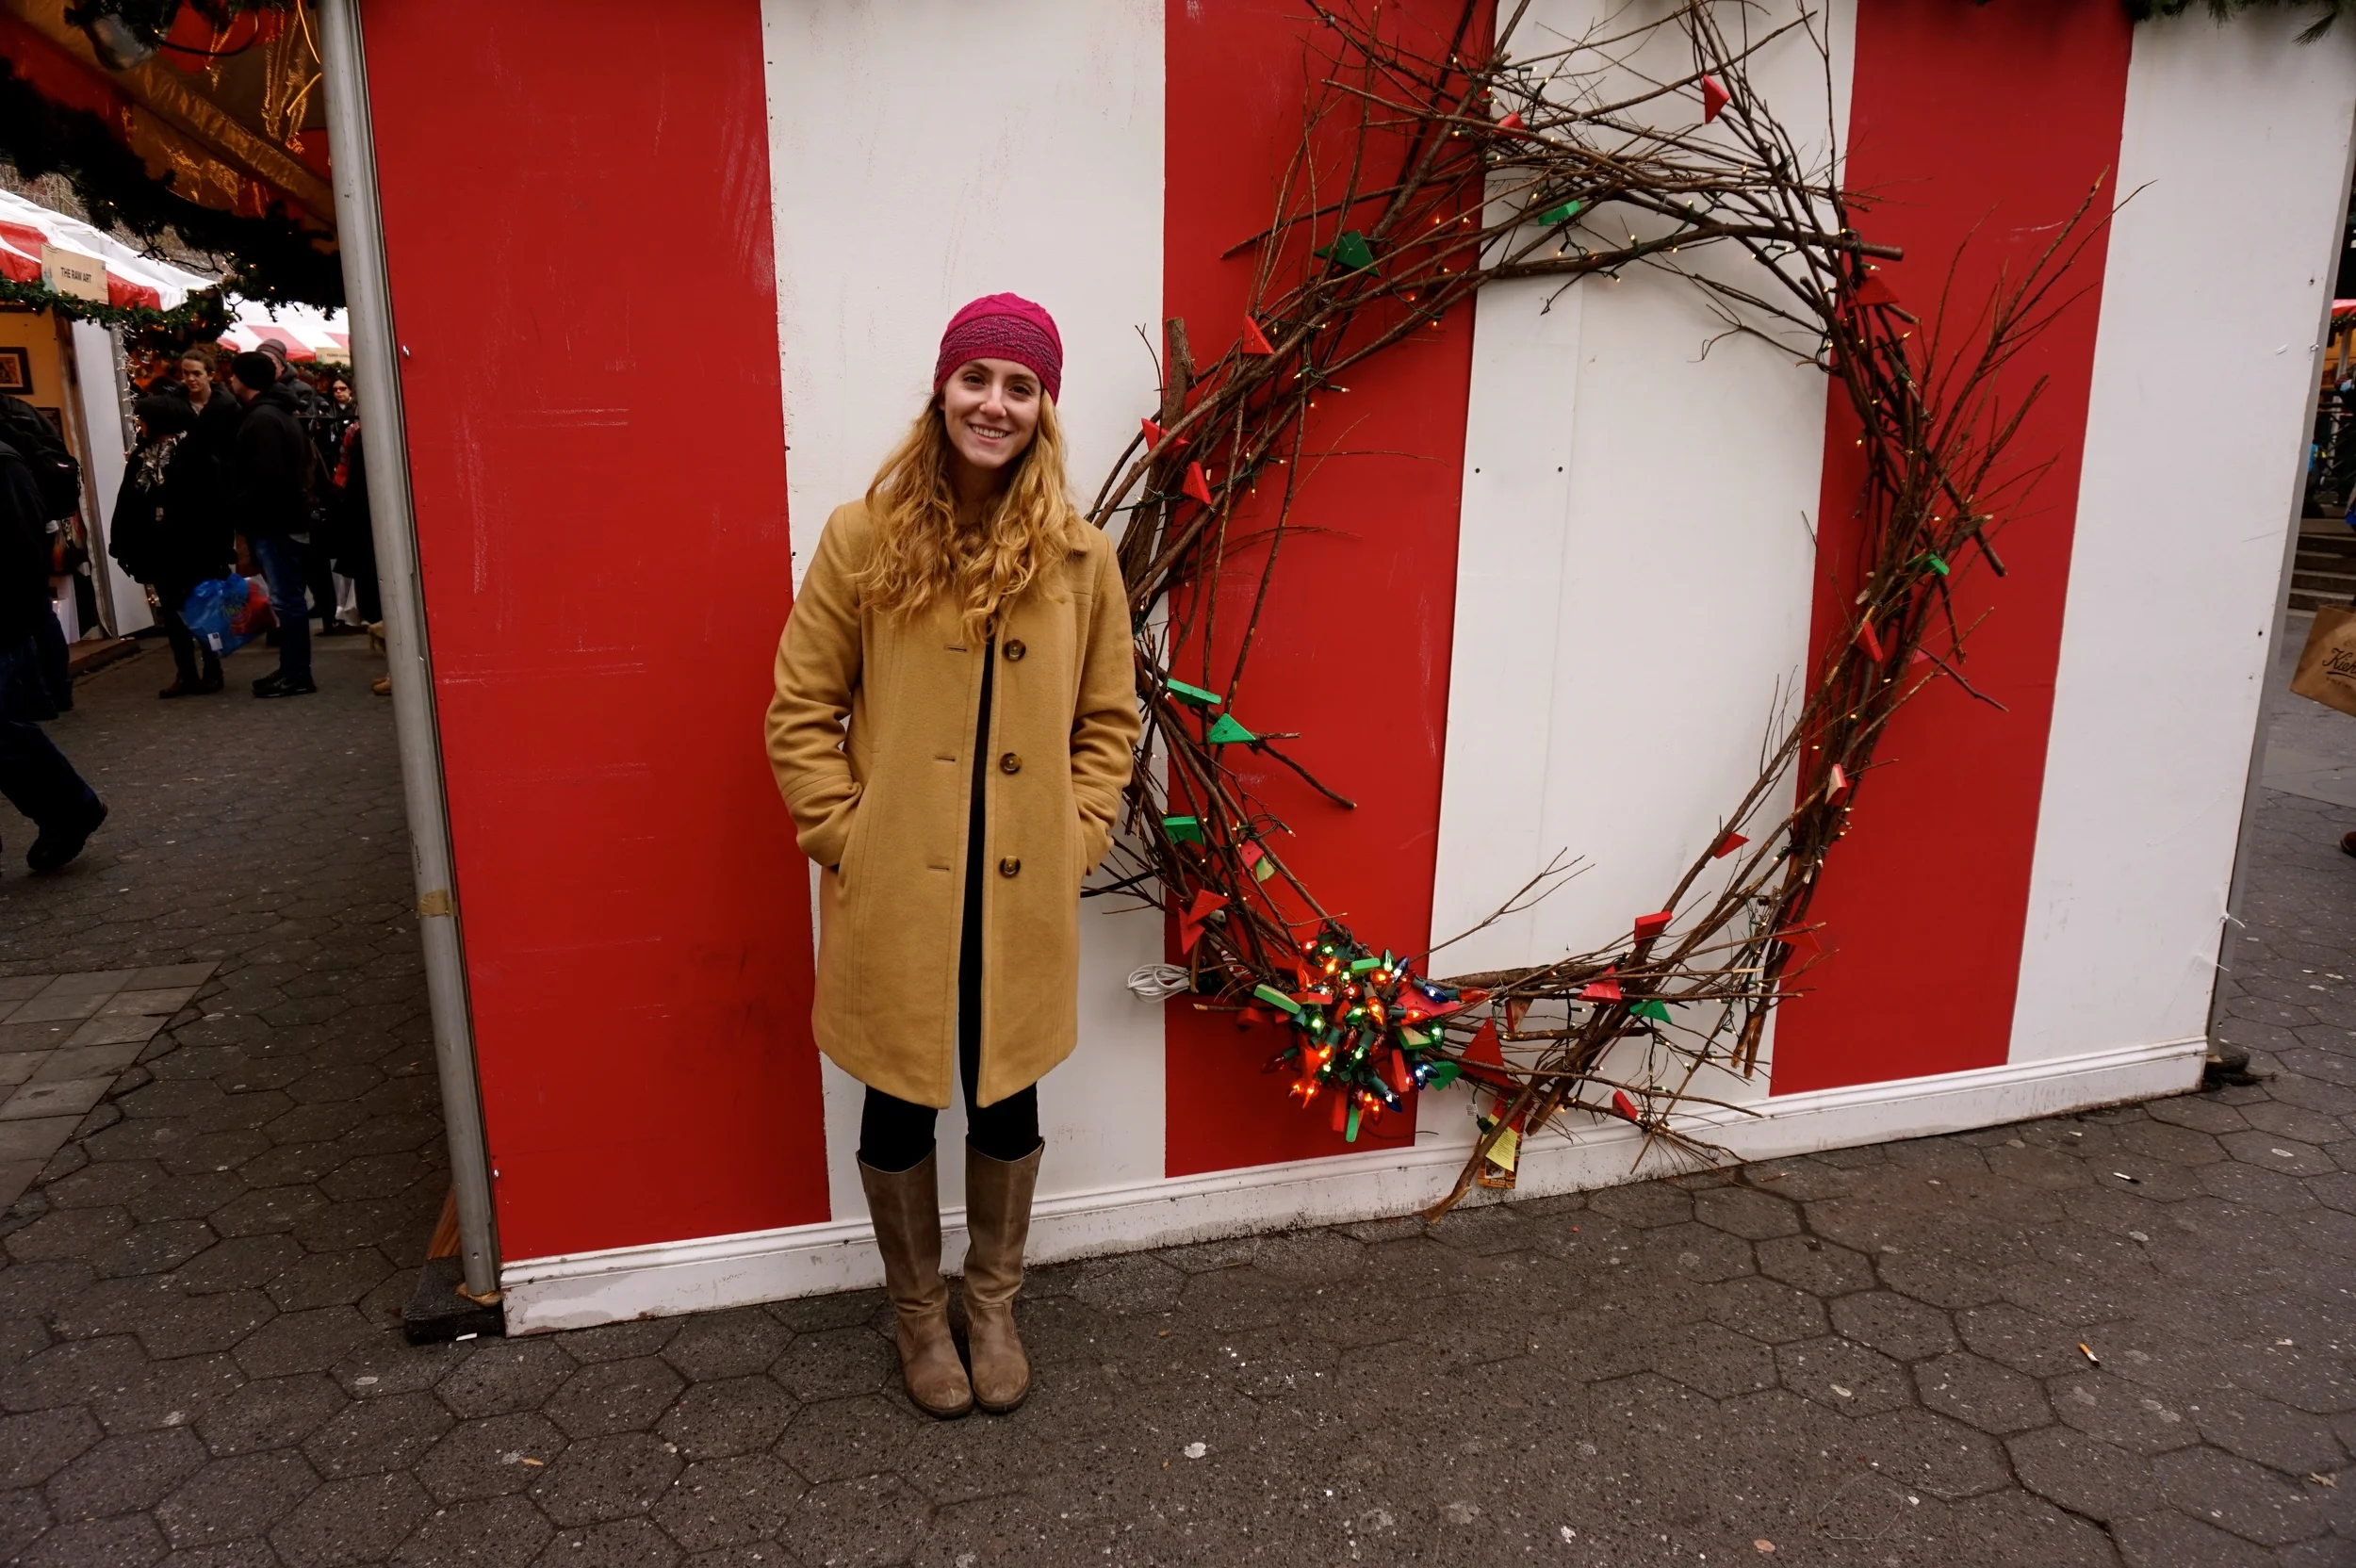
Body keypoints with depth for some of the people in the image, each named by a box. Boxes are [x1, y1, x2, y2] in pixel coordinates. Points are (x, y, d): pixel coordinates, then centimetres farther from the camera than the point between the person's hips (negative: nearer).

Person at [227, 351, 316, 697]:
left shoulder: (261, 418, -14)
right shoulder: (277, 412, 18)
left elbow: (267, 476, -23)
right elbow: (300, 465, 22)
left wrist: (241, 508, -12)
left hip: (273, 522, -10)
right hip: (283, 517, 10)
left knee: (285, 598, -7)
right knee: (288, 597, 12)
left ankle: (297, 675, -5)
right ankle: (292, 668, 18)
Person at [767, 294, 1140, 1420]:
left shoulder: (1079, 557, -1)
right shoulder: (863, 539, -6)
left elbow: (1108, 719, 7)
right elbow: (800, 714, -2)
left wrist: (1075, 843, -1)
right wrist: (846, 842, -8)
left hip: (1022, 897, 2)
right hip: (895, 894, -1)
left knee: (1006, 1101, 17)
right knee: (899, 1107, 14)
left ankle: (993, 1304, 41)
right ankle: (918, 1311, 39)